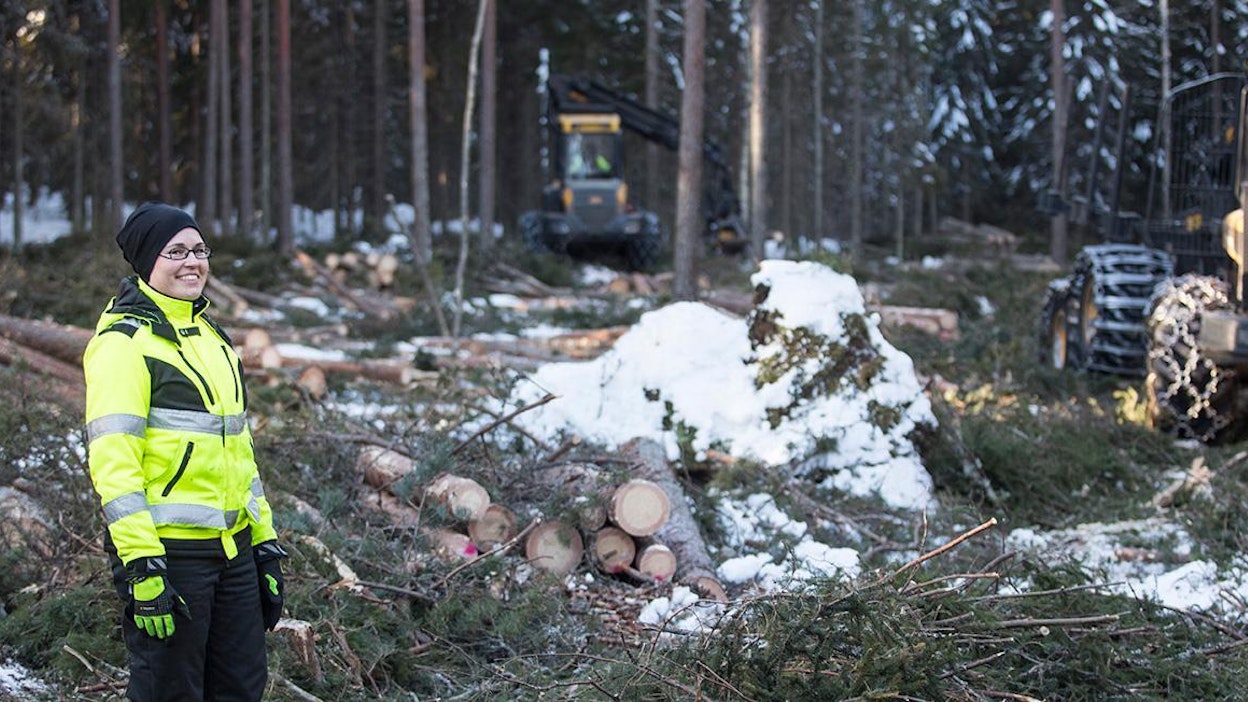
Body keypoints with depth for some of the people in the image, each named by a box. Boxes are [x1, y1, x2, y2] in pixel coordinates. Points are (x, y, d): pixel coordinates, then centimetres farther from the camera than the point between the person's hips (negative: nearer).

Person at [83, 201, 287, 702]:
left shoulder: (210, 336, 17)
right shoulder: (125, 340, -9)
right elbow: (111, 457, -17)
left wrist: (265, 542, 17)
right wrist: (141, 565, -22)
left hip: (232, 548, 8)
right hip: (168, 550, -8)